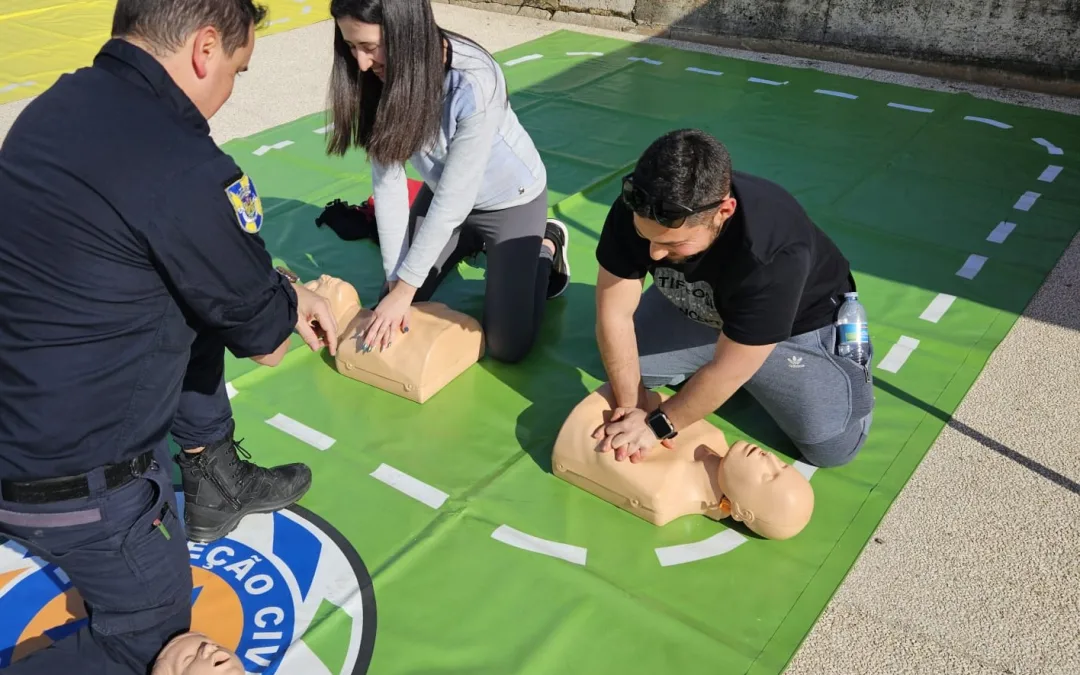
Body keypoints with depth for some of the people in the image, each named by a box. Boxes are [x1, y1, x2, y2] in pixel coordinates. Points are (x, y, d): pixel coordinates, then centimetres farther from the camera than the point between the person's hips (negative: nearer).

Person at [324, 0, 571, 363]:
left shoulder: (474, 83, -37)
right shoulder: (380, 78, -21)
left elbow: (455, 198, -30)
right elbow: (388, 181, -18)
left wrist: (406, 285, -24)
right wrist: (396, 280, -20)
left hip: (510, 199, -5)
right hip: (444, 193, 5)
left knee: (507, 347, -8)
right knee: (390, 315, 8)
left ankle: (546, 246, 17)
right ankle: (473, 241, 27)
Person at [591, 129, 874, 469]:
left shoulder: (774, 254, -43)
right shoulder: (634, 211, -32)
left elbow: (728, 371, -33)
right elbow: (615, 315, -22)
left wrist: (658, 424, -23)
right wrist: (631, 406, -20)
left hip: (796, 322, -4)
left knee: (833, 445, -13)